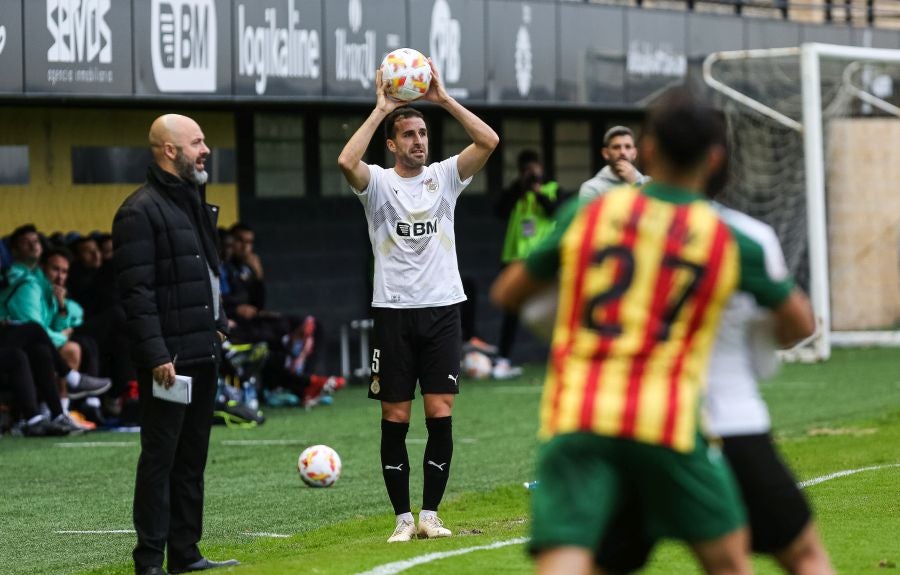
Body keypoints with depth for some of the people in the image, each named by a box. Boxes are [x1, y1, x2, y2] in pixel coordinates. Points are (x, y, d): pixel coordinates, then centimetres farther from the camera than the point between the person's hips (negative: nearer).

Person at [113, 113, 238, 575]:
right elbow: (135, 291, -18)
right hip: (169, 359, -9)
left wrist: (218, 324, 17)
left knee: (192, 457, 12)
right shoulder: (140, 211, -13)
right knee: (160, 456, -5)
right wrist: (156, 355, -22)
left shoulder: (194, 203, 17)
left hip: (203, 353, 9)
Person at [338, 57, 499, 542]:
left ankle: (430, 513, 6)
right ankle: (403, 517, 8)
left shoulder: (444, 176, 7)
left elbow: (488, 141, -7)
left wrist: (444, 99, -10)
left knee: (440, 415, -2)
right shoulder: (378, 183, 1)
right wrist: (380, 109, -15)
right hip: (394, 311, -2)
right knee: (395, 418, 1)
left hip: (442, 308, 2)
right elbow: (346, 161, -22)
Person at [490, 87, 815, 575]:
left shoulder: (587, 214, 9)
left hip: (574, 417, 0)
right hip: (668, 420, 0)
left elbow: (505, 294, 18)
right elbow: (800, 323, 19)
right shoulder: (729, 241, 8)